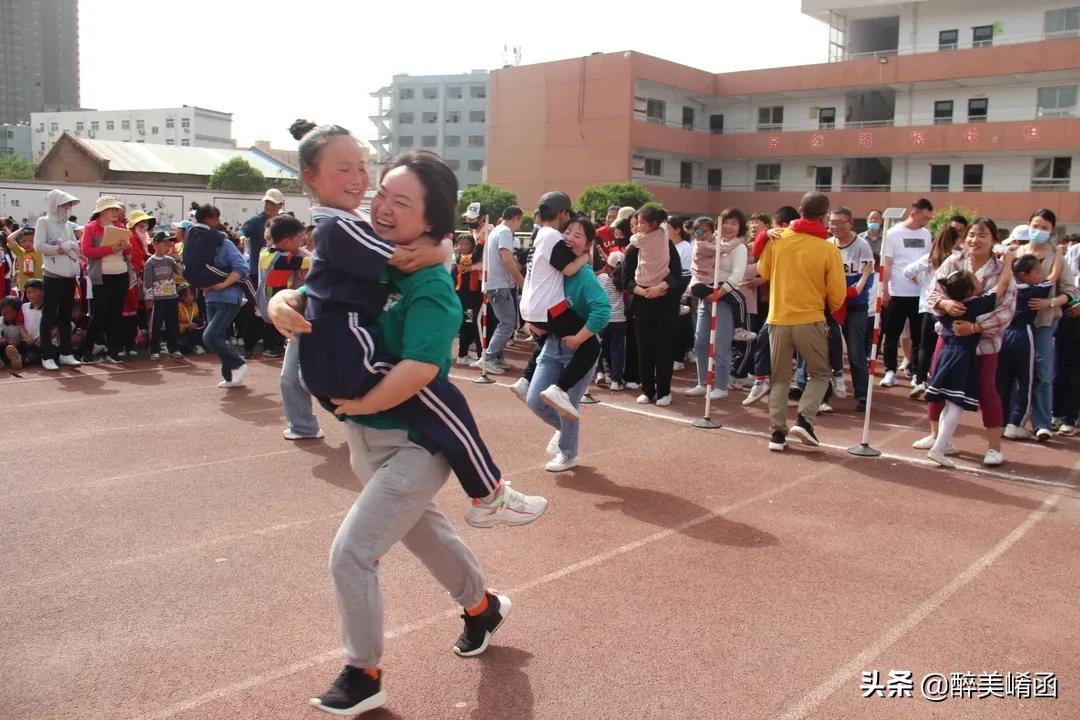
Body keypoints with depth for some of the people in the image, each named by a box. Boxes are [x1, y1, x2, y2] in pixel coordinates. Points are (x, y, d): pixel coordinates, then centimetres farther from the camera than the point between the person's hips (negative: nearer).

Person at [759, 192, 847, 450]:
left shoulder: (777, 239, -3)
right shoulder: (829, 250, -9)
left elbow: (763, 272, 12)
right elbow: (837, 294, -3)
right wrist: (829, 311, 17)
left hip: (778, 318, 2)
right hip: (810, 320, -2)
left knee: (779, 378, 13)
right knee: (820, 373, 16)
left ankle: (778, 432, 10)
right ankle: (804, 419, -1)